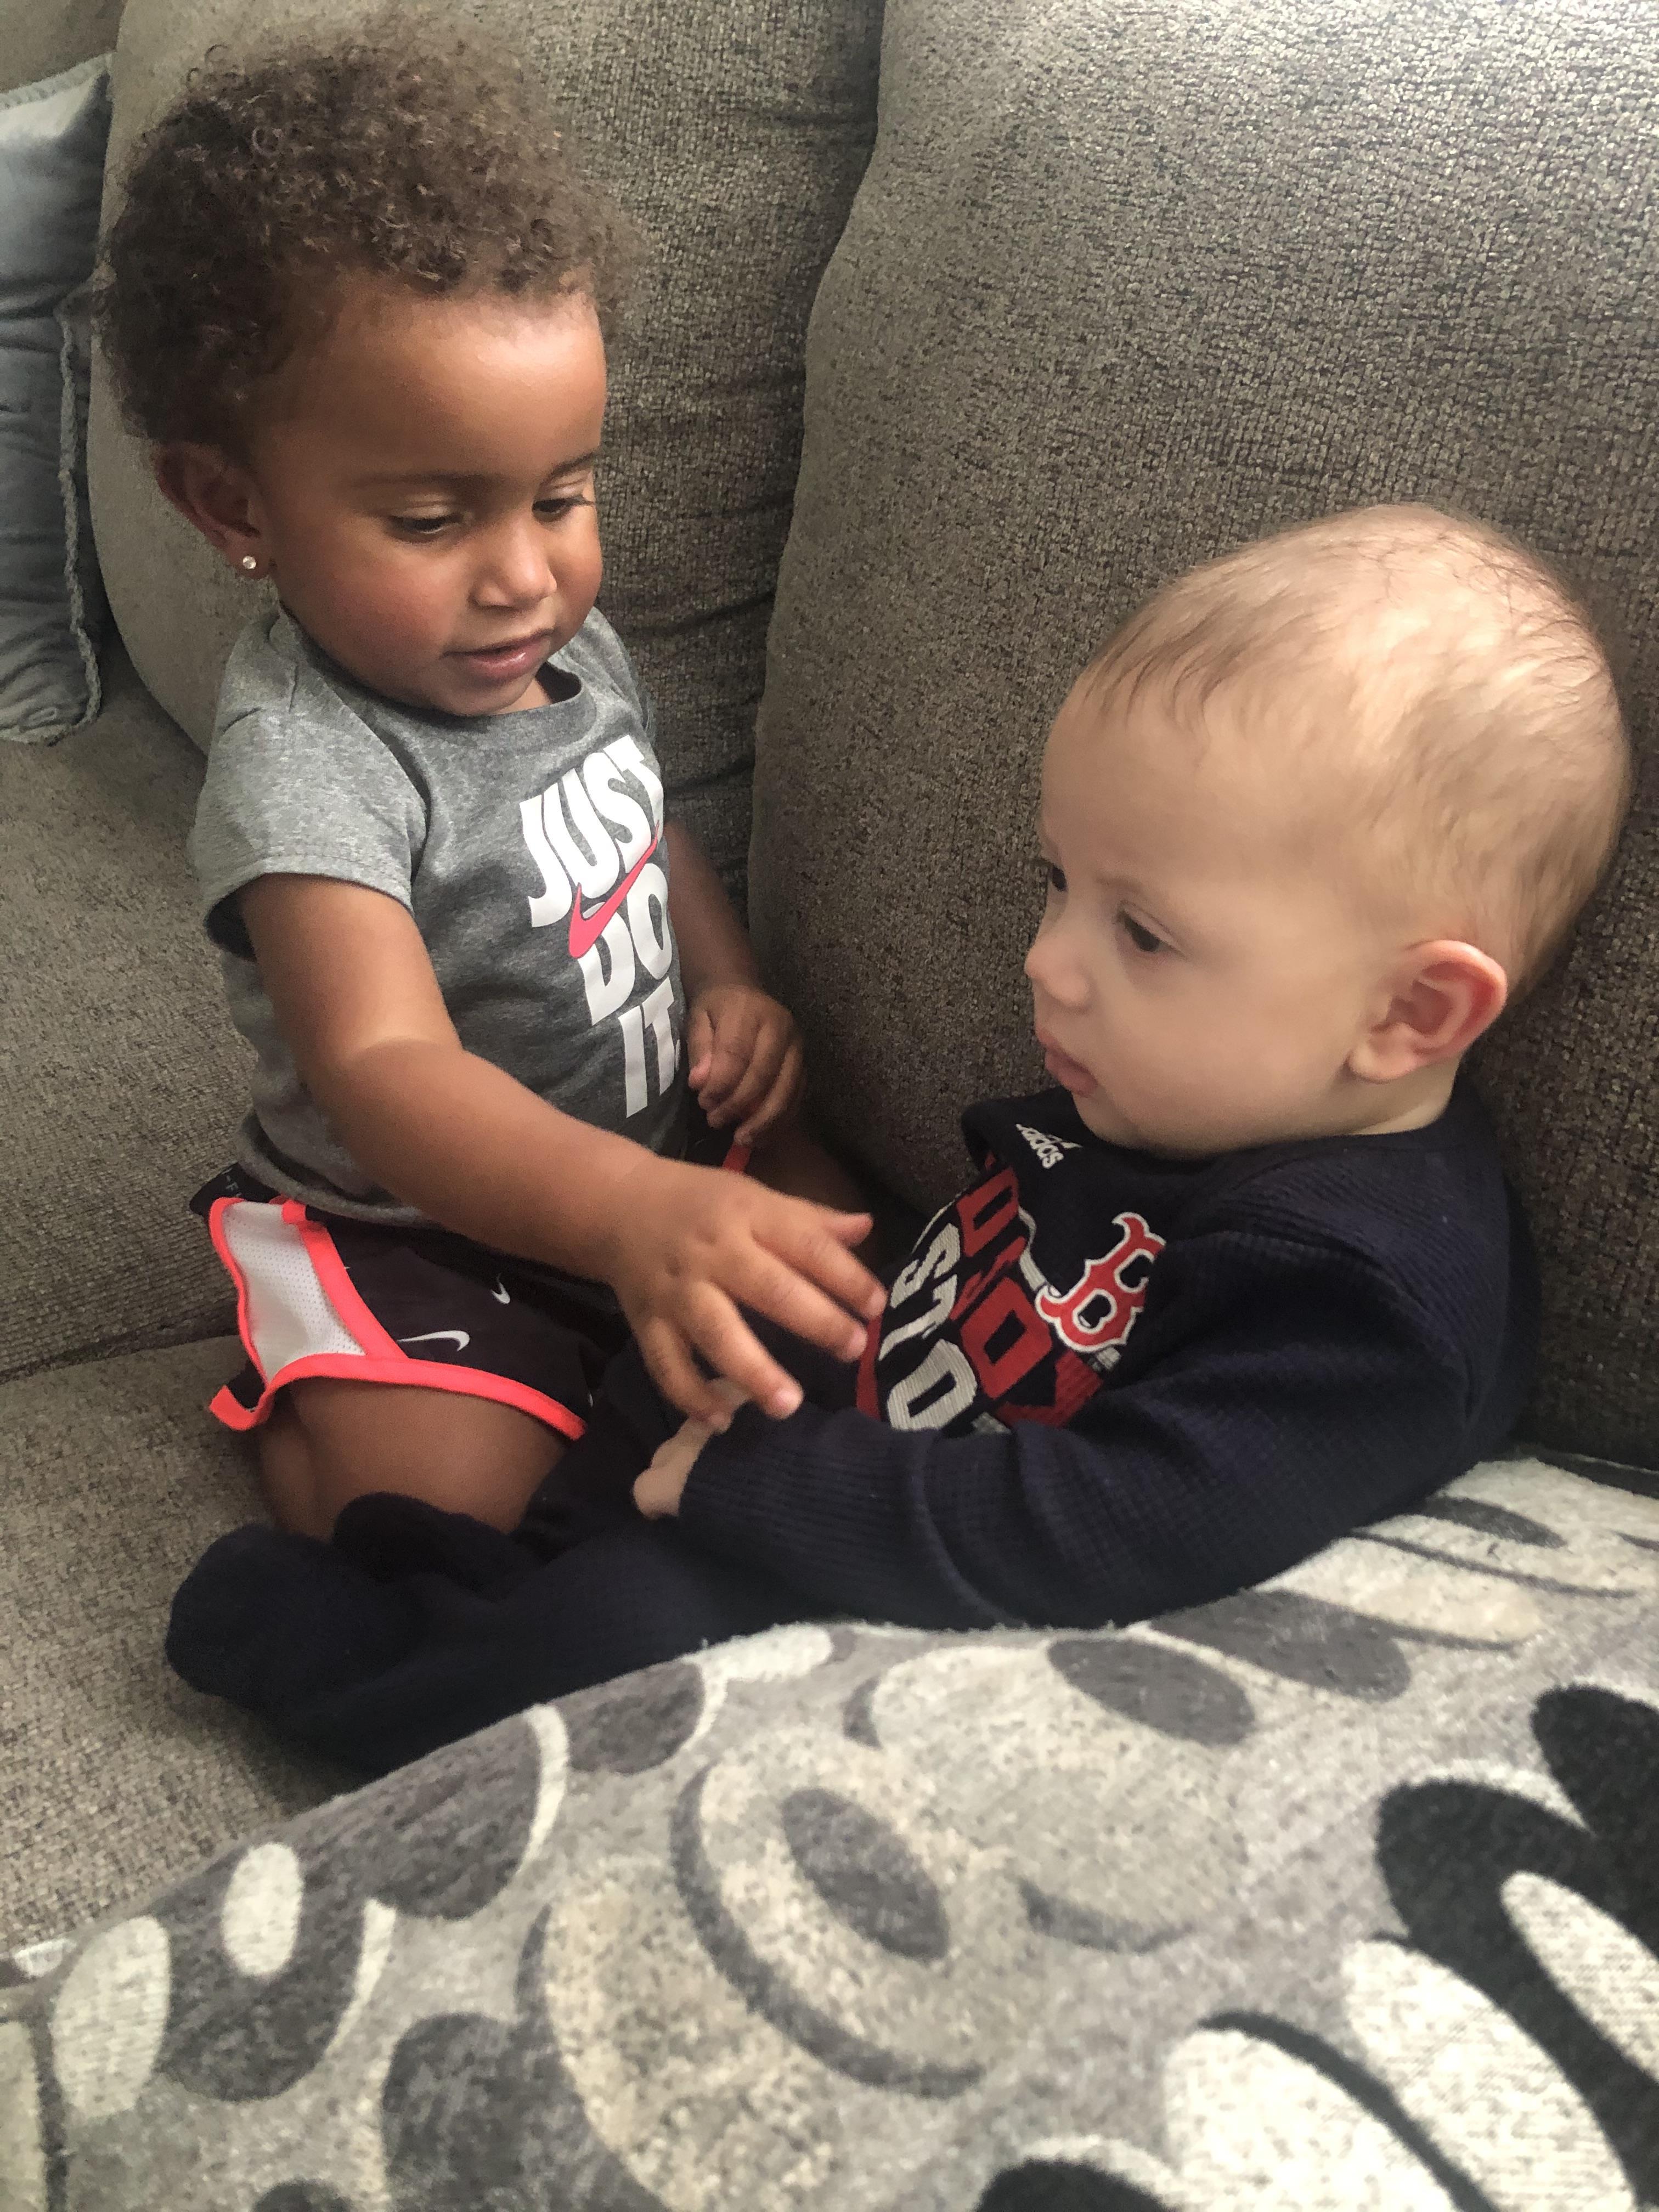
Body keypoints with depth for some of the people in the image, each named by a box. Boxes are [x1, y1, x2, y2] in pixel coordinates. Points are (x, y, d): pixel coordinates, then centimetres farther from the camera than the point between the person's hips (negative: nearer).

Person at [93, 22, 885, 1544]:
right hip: (416, 1228, -7)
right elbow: (385, 1068, -42)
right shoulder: (304, 761, -29)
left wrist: (732, 982, -3)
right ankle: (295, 1398, 8)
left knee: (862, 1289, -3)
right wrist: (633, 1213, -59)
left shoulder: (573, 646, -2)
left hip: (656, 1146, 7)